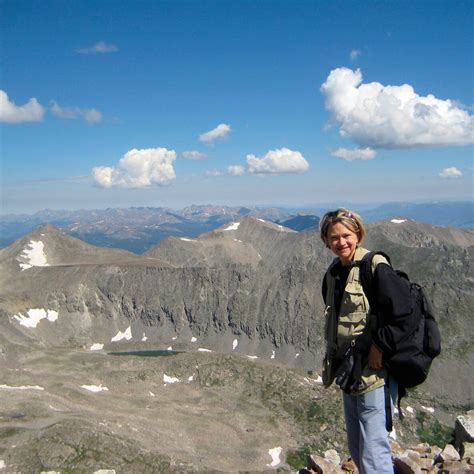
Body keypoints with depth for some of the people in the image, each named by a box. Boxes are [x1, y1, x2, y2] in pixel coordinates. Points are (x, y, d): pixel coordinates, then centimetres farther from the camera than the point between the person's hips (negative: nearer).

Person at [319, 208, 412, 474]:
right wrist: (334, 357, 14)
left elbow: (402, 313, -19)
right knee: (356, 449, 19)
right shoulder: (333, 274, 10)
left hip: (374, 373, -8)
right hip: (349, 372, 8)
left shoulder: (376, 267, -15)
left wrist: (380, 347, -16)